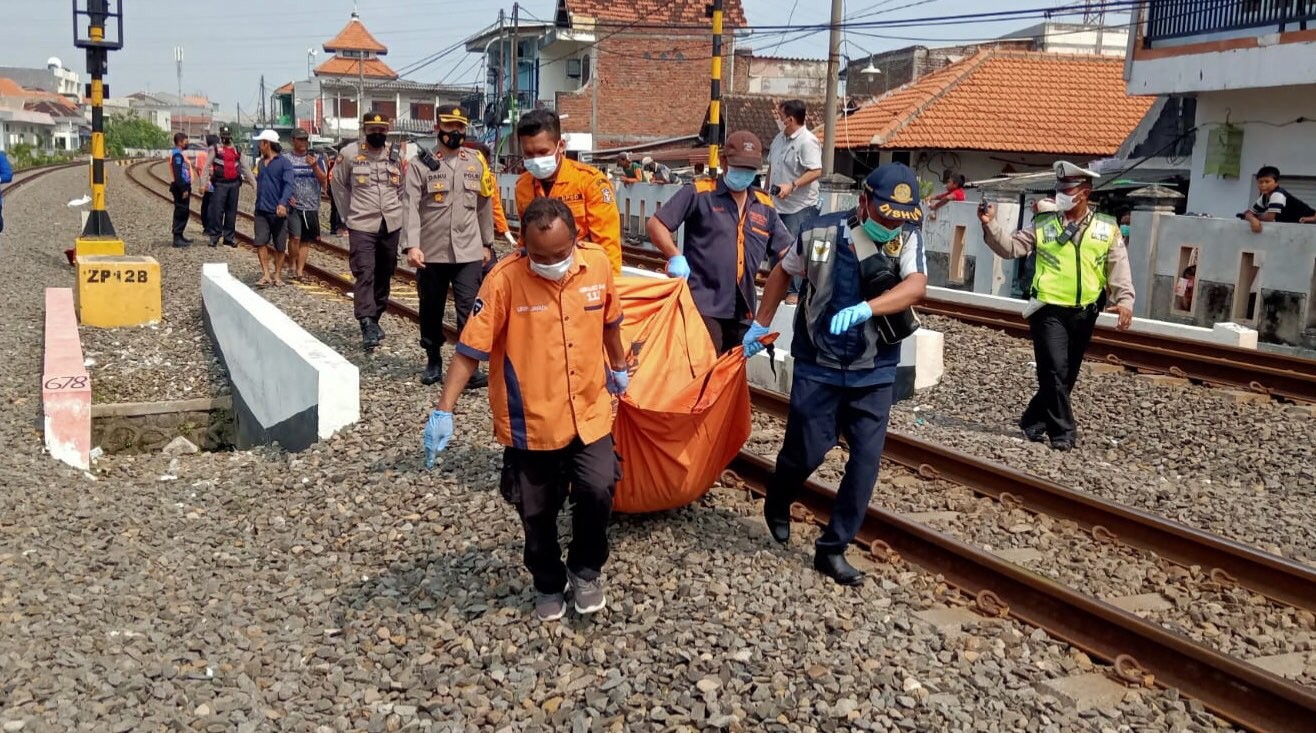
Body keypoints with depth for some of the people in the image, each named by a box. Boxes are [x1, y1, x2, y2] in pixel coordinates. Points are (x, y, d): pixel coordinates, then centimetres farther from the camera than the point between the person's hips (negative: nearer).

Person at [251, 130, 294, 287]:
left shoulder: (284, 162, -9)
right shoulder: (261, 162, 12)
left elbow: (290, 184, -20)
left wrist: (283, 203, -34)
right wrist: (258, 202, 13)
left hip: (278, 211, -5)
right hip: (261, 210, 5)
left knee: (280, 246, 5)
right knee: (260, 242, -6)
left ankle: (277, 275, 17)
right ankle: (266, 275, -6)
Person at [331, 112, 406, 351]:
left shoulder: (397, 154, 5)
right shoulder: (349, 153, -4)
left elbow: (405, 186, 15)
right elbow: (338, 185, 7)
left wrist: (396, 211, 8)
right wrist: (350, 213, 5)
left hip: (391, 224, 4)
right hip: (362, 225, -4)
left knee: (384, 273, 10)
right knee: (364, 273, -13)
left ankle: (375, 318, 24)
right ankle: (367, 325, -19)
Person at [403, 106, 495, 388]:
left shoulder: (477, 162, 7)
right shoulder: (421, 164, -3)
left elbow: (485, 206, 14)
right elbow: (411, 206, -10)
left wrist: (487, 244, 14)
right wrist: (412, 246, -21)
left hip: (468, 251, 1)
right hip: (431, 252, -1)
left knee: (470, 309, -7)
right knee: (431, 309, 11)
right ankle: (433, 361, 26)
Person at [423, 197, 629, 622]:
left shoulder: (598, 264, -8)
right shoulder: (504, 280, -19)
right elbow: (471, 350, -16)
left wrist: (618, 368, 24)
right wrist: (444, 411, -22)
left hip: (590, 411, 2)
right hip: (530, 420, -2)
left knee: (597, 492, -12)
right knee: (537, 512, 10)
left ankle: (585, 570, 18)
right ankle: (548, 585, 37)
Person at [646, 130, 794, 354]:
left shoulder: (765, 206, 14)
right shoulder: (698, 194, -1)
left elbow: (788, 251, 16)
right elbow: (655, 224, -3)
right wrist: (675, 257, -18)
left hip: (742, 311, 6)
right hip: (703, 304, -6)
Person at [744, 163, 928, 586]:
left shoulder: (908, 239, -8)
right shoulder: (822, 233, -8)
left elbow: (915, 286, -27)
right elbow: (784, 273, 9)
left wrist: (865, 308, -43)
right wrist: (761, 325, 11)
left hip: (874, 374, 1)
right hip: (818, 368, -1)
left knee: (867, 460, -1)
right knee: (806, 453, 4)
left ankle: (832, 549, 13)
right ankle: (777, 505, 38)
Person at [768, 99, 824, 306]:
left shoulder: (807, 141, -15)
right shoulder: (779, 139, 12)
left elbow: (816, 171, -22)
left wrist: (792, 186, -27)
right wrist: (767, 190, 22)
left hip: (800, 207, -9)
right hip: (778, 205, 9)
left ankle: (795, 291, 3)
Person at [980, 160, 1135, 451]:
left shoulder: (1107, 228, 4)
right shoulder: (1043, 225, 2)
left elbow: (1119, 268, 0)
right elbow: (1011, 247, 1)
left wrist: (1124, 299, -14)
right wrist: (990, 225, -14)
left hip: (1084, 314, 3)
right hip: (1050, 310, -3)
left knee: (1066, 376, 12)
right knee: (1055, 372, -11)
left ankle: (1033, 422, 28)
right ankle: (1063, 432, -1)